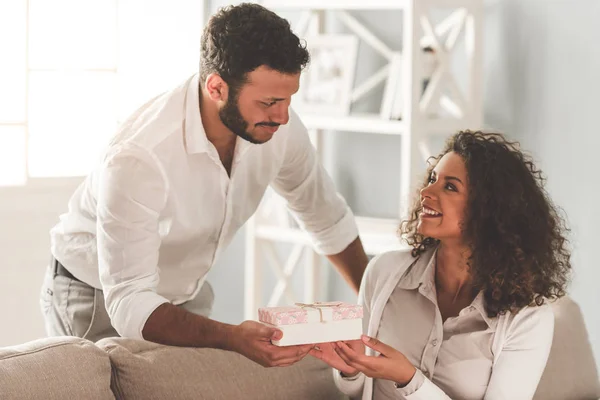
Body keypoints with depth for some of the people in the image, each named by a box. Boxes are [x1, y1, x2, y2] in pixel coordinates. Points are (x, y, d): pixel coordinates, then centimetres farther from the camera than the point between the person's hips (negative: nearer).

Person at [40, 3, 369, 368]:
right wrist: (231, 337, -54)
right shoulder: (137, 157, -37)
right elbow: (129, 304, -39)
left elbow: (328, 218, 2)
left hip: (186, 294, 5)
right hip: (99, 299, -5)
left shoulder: (279, 126, -18)